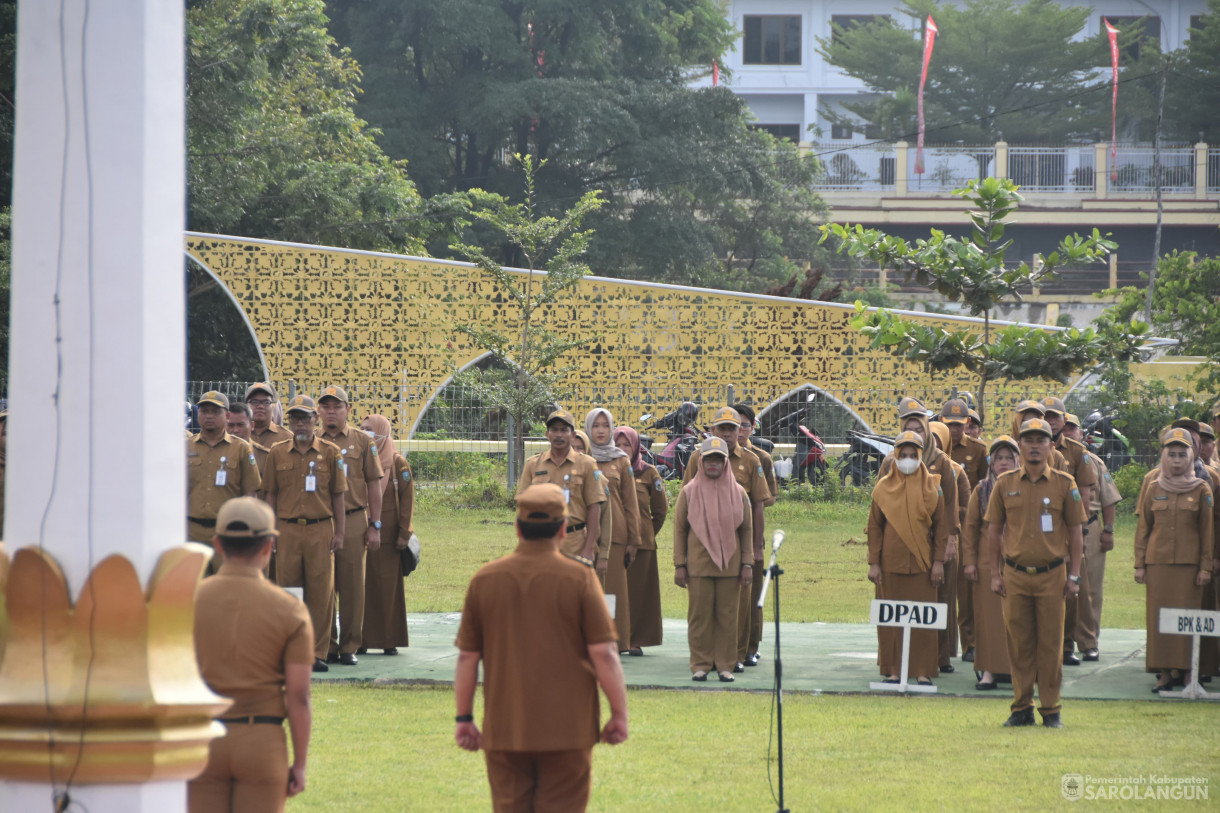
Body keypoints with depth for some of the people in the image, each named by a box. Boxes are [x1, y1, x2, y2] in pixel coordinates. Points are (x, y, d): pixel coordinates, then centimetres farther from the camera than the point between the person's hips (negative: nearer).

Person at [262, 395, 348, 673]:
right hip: (287, 529, 1)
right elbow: (270, 494, 11)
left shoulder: (330, 452, 5)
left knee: (321, 592, -2)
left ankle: (318, 652, 3)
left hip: (320, 530, -1)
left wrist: (339, 533, 3)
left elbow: (338, 495, 7)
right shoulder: (277, 453, 8)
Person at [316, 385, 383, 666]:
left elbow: (374, 485, 7)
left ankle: (350, 647, 7)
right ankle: (326, 646, 9)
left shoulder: (362, 442, 8)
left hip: (353, 523, -1)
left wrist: (375, 525, 1)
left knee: (352, 587, 0)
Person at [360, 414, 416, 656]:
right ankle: (361, 639, 4)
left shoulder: (397, 463, 1)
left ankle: (390, 640, 5)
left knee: (388, 585, -1)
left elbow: (407, 498, -2)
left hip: (386, 534, -3)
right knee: (361, 586, 0)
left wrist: (403, 533, -8)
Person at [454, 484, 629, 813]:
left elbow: (467, 656, 3)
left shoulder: (484, 580, 1)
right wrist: (619, 714, -1)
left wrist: (464, 718, 11)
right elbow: (604, 653, -10)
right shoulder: (579, 580, -7)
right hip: (566, 730, -2)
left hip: (504, 731, 2)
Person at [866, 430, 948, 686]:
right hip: (891, 563, 1)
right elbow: (874, 527, 7)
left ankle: (923, 671, 4)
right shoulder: (884, 487, 5)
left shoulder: (932, 487, 4)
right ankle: (892, 670, 9)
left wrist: (938, 561, -1)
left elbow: (942, 525, 5)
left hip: (922, 564, 0)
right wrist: (873, 563, 1)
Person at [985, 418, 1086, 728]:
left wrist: (1074, 576, 0)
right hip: (1015, 575, 1)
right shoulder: (1005, 484, 6)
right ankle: (1022, 708, 12)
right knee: (1019, 644, 4)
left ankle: (1051, 709, 8)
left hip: (1051, 575, -1)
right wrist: (995, 574, 5)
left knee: (1051, 644, 1)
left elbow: (1075, 533, 5)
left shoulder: (1064, 484, 3)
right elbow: (994, 530, 10)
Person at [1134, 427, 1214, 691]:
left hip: (1189, 564, -2)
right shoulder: (1153, 489, 8)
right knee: (1159, 617, -1)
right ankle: (1165, 672, 2)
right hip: (1158, 562, 2)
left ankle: (1183, 670, 2)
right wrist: (1139, 564, 4)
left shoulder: (1201, 490, 3)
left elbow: (1207, 531, 3)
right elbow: (1142, 529, 10)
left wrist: (1205, 567, -2)